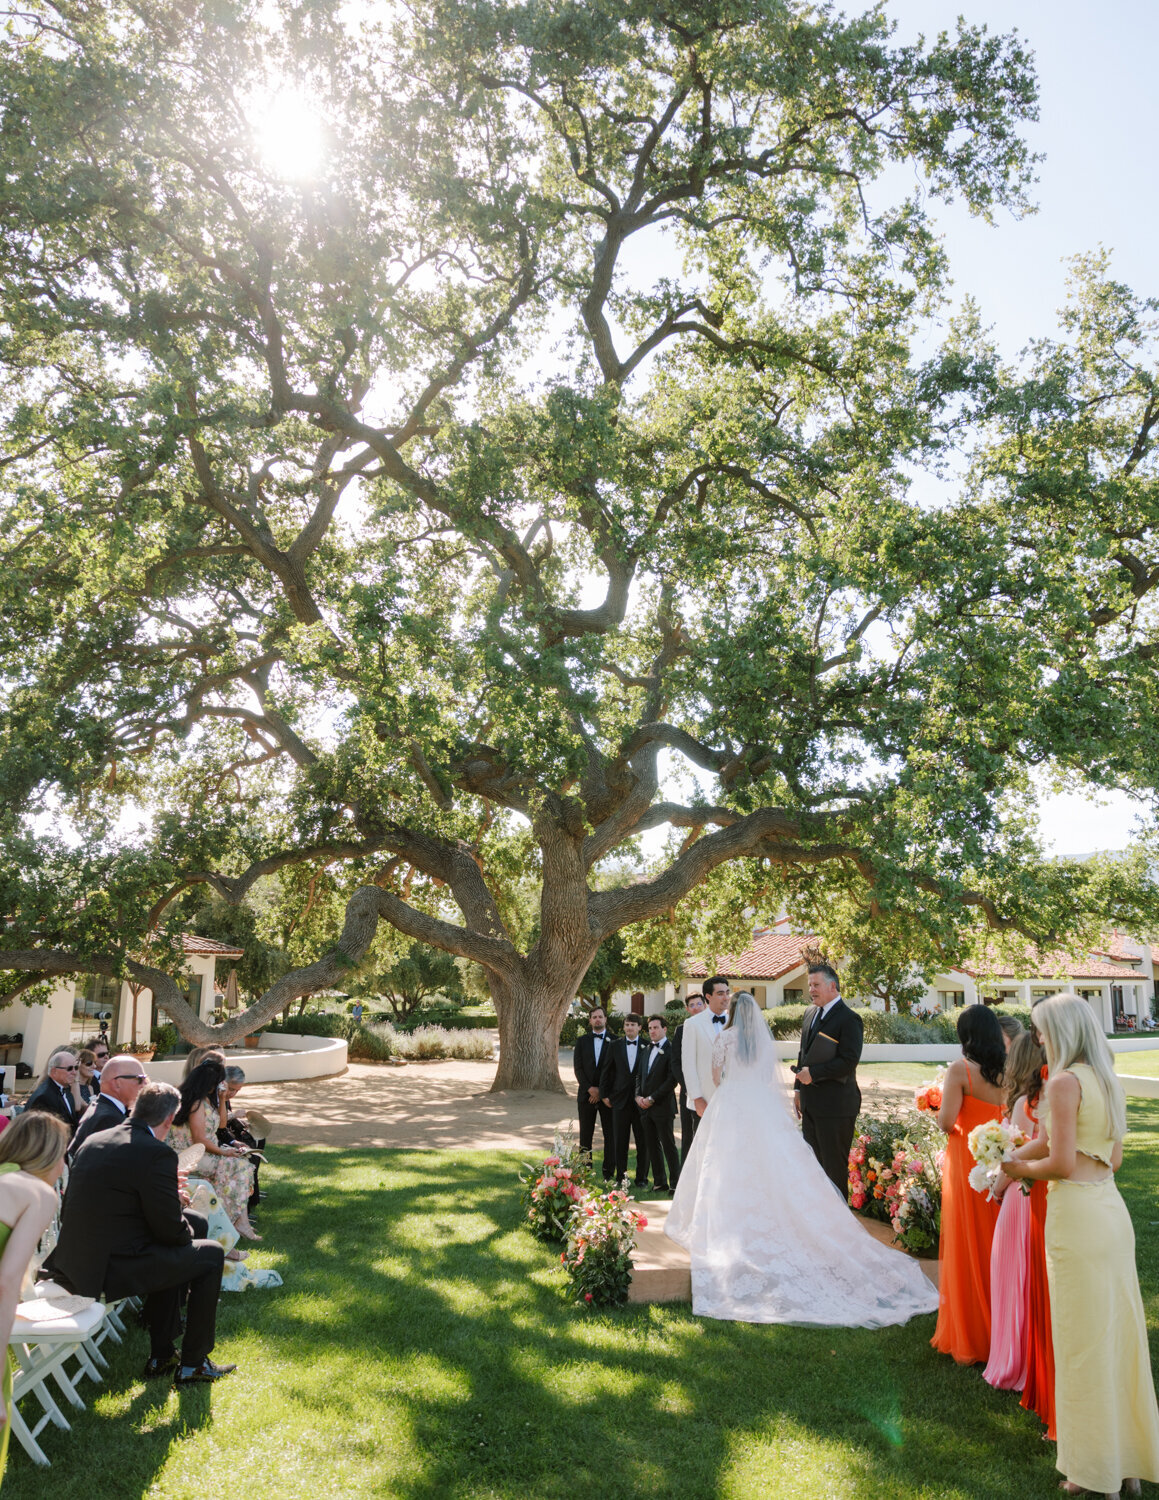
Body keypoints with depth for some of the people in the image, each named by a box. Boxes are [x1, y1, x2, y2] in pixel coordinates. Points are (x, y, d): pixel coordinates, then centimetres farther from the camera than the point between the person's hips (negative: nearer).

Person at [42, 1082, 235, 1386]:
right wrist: (185, 1233, 11)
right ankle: (193, 1365, 17)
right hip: (112, 1271, -8)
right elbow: (171, 1229, -14)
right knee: (210, 1254, 10)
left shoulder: (93, 1141, 7)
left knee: (170, 1254, 30)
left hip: (74, 1262, 8)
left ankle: (161, 1356, 33)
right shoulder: (158, 1154, -18)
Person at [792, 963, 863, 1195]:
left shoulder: (848, 1019, -12)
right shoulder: (810, 1015, 14)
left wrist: (813, 1073, -18)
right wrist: (798, 1089, 16)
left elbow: (849, 1061, -19)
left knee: (835, 1166, 1)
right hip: (810, 1104, 8)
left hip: (835, 1106, -8)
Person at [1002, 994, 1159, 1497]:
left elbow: (1061, 1163, -19)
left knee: (1084, 1340, 4)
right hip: (1112, 1210, 8)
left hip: (1077, 1215, -8)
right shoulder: (1110, 1082, 10)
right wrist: (1023, 1162, 17)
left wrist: (1022, 1168, 0)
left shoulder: (1065, 1081, -15)